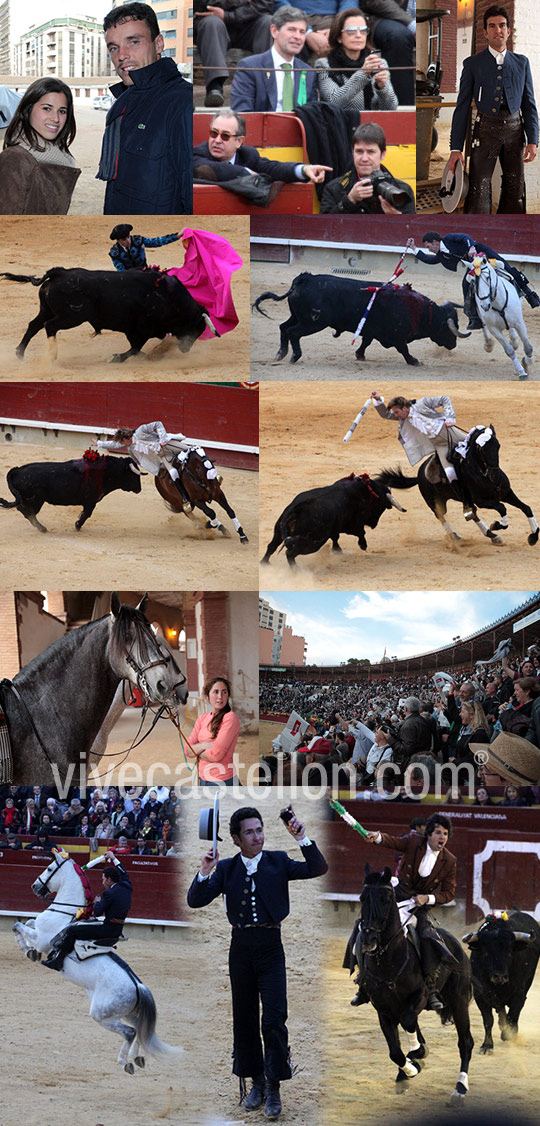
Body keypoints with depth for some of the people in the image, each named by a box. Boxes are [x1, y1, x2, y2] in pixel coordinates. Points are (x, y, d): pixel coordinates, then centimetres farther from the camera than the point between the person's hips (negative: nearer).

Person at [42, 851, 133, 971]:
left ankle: (56, 961, -3)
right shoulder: (126, 887, 7)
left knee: (71, 931, -6)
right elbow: (124, 874, 28)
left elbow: (98, 912, -14)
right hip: (118, 931, 9)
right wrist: (114, 859, 34)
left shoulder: (109, 893, -17)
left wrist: (98, 902, 7)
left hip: (107, 929, -9)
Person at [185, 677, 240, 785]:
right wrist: (204, 746, -15)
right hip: (203, 779, 6)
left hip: (221, 781, -6)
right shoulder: (202, 718, 8)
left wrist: (197, 751, -2)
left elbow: (216, 754, -19)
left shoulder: (230, 718, -13)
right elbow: (188, 751, 3)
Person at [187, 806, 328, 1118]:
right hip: (241, 948, 2)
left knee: (274, 1019, -8)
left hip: (270, 946, -2)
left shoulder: (278, 862, 2)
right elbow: (195, 901, 0)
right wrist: (204, 872, -16)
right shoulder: (226, 869, 5)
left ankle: (274, 1088, 3)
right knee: (244, 1019, 9)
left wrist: (302, 838, -17)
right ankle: (257, 1082, 23)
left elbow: (319, 869, -6)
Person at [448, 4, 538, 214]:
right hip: (486, 128, -3)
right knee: (478, 189, -10)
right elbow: (462, 106, 4)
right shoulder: (472, 64, 6)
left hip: (514, 128, 3)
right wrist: (456, 148, -4)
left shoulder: (521, 63, 13)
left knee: (515, 189, 5)